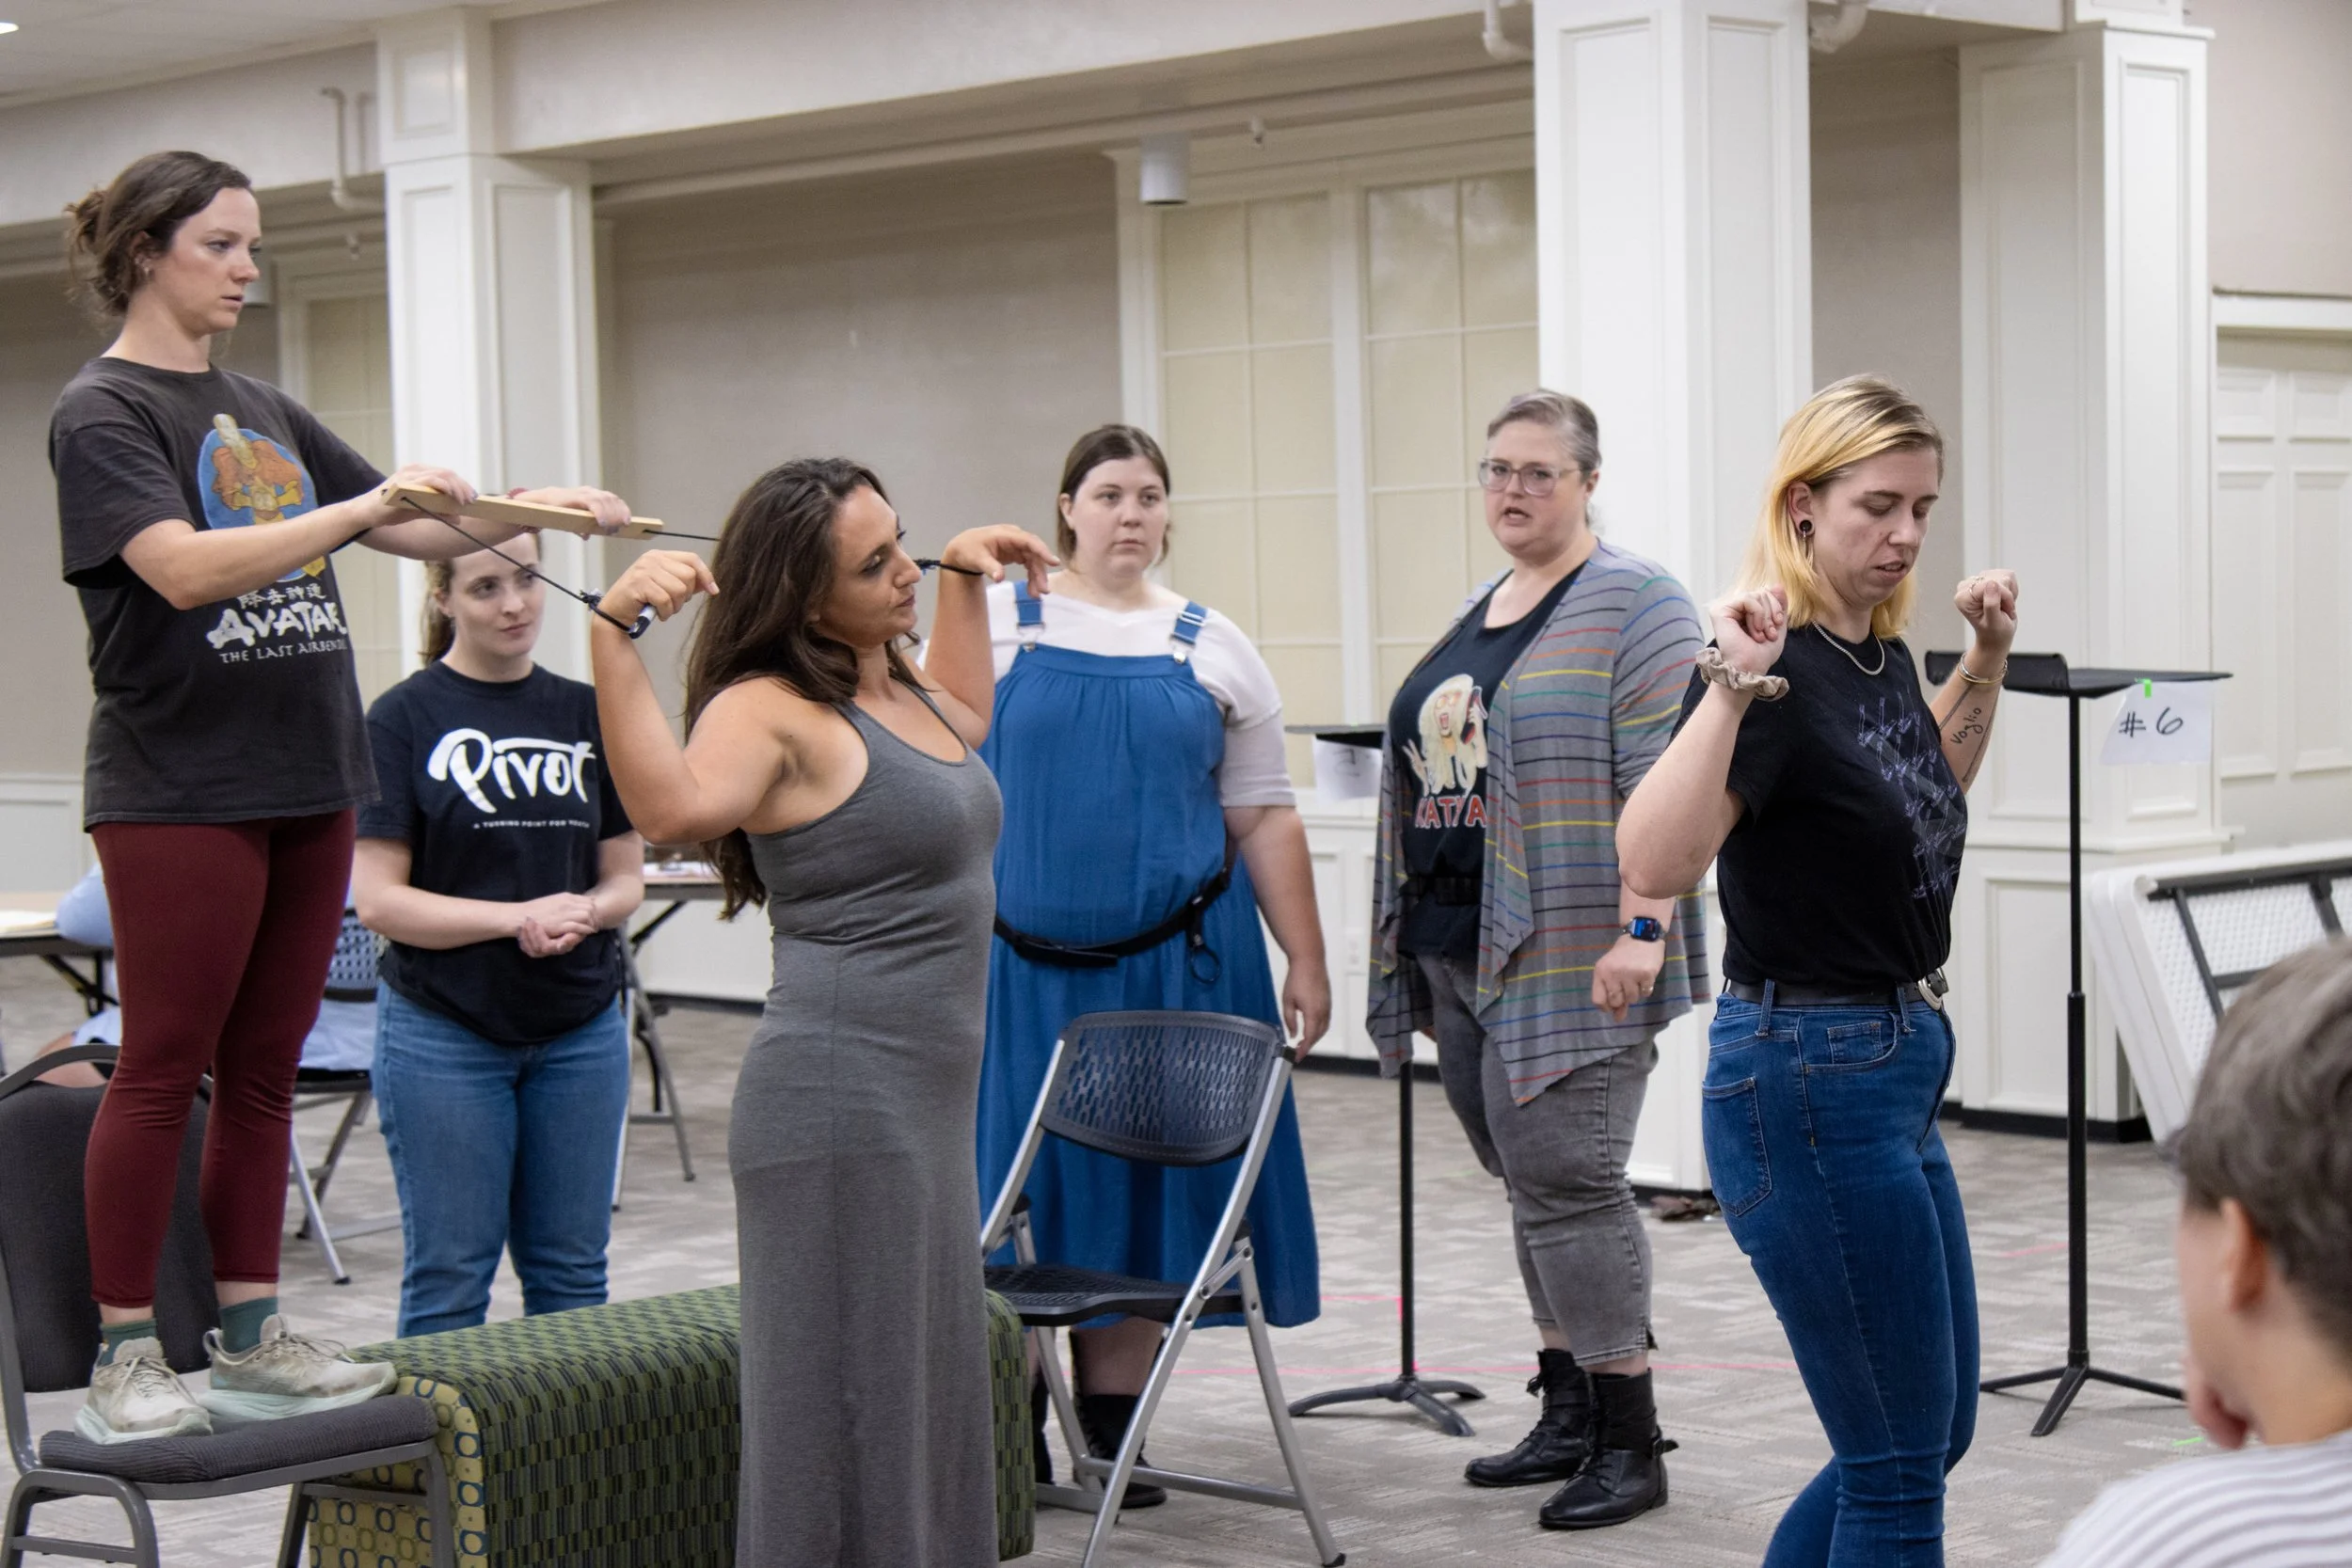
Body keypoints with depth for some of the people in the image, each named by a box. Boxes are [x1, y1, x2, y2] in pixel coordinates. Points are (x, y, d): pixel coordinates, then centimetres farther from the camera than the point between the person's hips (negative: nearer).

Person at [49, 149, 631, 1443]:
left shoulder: (260, 410, 16)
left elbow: (413, 531, 18)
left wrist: (532, 507, 2)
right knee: (163, 1070, -2)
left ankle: (252, 1339, 16)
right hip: (177, 789, -7)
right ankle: (123, 1356, 5)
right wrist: (365, 505, -26)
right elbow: (185, 567, -21)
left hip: (303, 781, 7)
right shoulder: (102, 413, -6)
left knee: (264, 1070, 9)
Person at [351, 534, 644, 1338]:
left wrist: (584, 911, -11)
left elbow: (626, 877, 11)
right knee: (449, 1276, 0)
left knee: (571, 1272, 8)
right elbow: (378, 899, -9)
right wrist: (518, 917, -19)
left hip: (580, 1030, 4)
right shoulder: (404, 718, -4)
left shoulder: (586, 712, 8)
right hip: (444, 1033, -4)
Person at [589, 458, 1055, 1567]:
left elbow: (963, 719, 40)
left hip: (927, 1101, 10)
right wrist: (612, 635, -41)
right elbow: (674, 808, -35)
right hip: (839, 1105, -10)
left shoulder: (894, 686, 15)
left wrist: (966, 579, 35)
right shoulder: (771, 709, -13)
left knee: (932, 1402, 16)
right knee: (843, 1414, -5)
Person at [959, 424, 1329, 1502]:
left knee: (1145, 1183, 6)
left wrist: (1305, 963, 4)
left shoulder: (1213, 649, 10)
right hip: (1022, 966, -2)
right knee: (1013, 1183, 1)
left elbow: (1263, 819, 9)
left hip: (1174, 964, 2)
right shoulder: (999, 621, 5)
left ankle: (1110, 1436, 17)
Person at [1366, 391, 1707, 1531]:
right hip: (1457, 954, 8)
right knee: (1530, 1181, 12)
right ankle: (1568, 1415, 20)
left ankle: (1629, 1443, -3)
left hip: (1568, 957, -8)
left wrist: (1641, 928, -23)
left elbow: (1664, 785, -15)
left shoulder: (1632, 605, -7)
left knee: (1564, 1178, -10)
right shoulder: (1477, 615, 18)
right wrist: (1409, 945, 19)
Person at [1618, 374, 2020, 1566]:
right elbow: (1654, 864, -34)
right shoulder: (1772, 669, -19)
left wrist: (1985, 662, 17)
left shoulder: (1882, 651, 7)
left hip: (1898, 1067, 9)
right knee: (1900, 1465, 0)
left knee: (1935, 1431, 18)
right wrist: (1731, 689, -39)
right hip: (1807, 1078, -9)